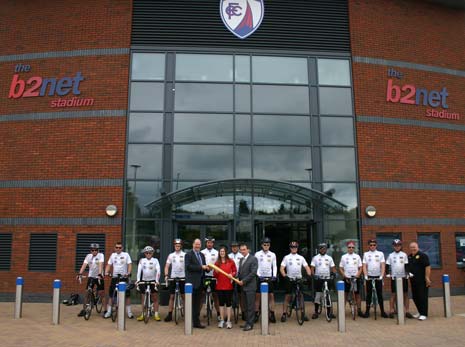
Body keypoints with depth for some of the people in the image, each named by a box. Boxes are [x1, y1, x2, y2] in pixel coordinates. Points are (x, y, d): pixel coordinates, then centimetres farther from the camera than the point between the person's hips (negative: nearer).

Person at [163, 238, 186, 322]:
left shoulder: (185, 255, -1)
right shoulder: (171, 255, 6)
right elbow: (167, 266, 5)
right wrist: (166, 275, -8)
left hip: (182, 277, -2)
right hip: (173, 277, 2)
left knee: (184, 296, 3)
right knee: (172, 296, 6)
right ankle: (170, 314, 12)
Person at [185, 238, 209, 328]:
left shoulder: (202, 255, 17)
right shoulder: (188, 254, -5)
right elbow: (188, 266, -17)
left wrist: (207, 268, -2)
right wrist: (201, 267, -20)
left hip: (200, 282, 7)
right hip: (192, 282, -7)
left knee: (197, 303, 11)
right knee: (192, 303, -1)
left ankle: (196, 322, 17)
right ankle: (192, 322, 5)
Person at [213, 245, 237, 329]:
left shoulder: (231, 262, 1)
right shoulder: (217, 263, 7)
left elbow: (235, 271, 6)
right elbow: (214, 275, 9)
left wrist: (232, 274, -14)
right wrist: (216, 272, -12)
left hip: (228, 285, -2)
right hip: (219, 285, 2)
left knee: (228, 303, 1)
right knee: (221, 303, 8)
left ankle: (228, 321, 8)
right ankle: (222, 320, 16)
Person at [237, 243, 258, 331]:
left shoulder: (253, 259, -8)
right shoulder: (241, 260, 18)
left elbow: (253, 272, -15)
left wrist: (243, 281, -14)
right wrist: (238, 280, 1)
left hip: (250, 286, -8)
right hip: (243, 286, 8)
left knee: (250, 306, -4)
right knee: (246, 306, 11)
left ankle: (250, 324, 0)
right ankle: (247, 322, 18)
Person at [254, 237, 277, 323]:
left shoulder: (272, 255, 6)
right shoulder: (257, 254, 0)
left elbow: (274, 266, 7)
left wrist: (274, 275, -6)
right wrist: (259, 275, -13)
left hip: (269, 277, 1)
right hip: (260, 277, -1)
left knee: (271, 295, -1)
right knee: (257, 296, 1)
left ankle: (272, 314, 4)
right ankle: (256, 314, 9)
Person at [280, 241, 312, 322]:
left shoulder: (301, 257, 11)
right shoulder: (286, 257, 3)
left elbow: (307, 267, 7)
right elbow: (281, 268, -4)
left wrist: (309, 274, -11)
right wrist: (284, 275, -22)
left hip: (299, 279, 2)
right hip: (289, 279, -2)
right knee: (287, 296, -2)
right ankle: (284, 314, 3)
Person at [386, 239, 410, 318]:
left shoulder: (404, 255, 4)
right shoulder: (390, 255, 5)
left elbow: (406, 265, 2)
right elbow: (387, 266, 5)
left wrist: (407, 273, -13)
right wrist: (387, 273, -8)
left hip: (403, 277, 0)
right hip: (394, 277, 0)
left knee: (405, 294, 3)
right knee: (393, 294, 1)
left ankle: (407, 311, 8)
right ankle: (391, 311, 4)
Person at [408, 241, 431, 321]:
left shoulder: (422, 255, -9)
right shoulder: (409, 257, 12)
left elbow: (428, 267, -15)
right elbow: (407, 267, 23)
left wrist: (427, 278, -20)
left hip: (422, 281, -8)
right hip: (413, 281, 8)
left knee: (422, 297, -3)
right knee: (415, 297, 12)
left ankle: (424, 314, 3)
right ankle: (420, 312, 25)